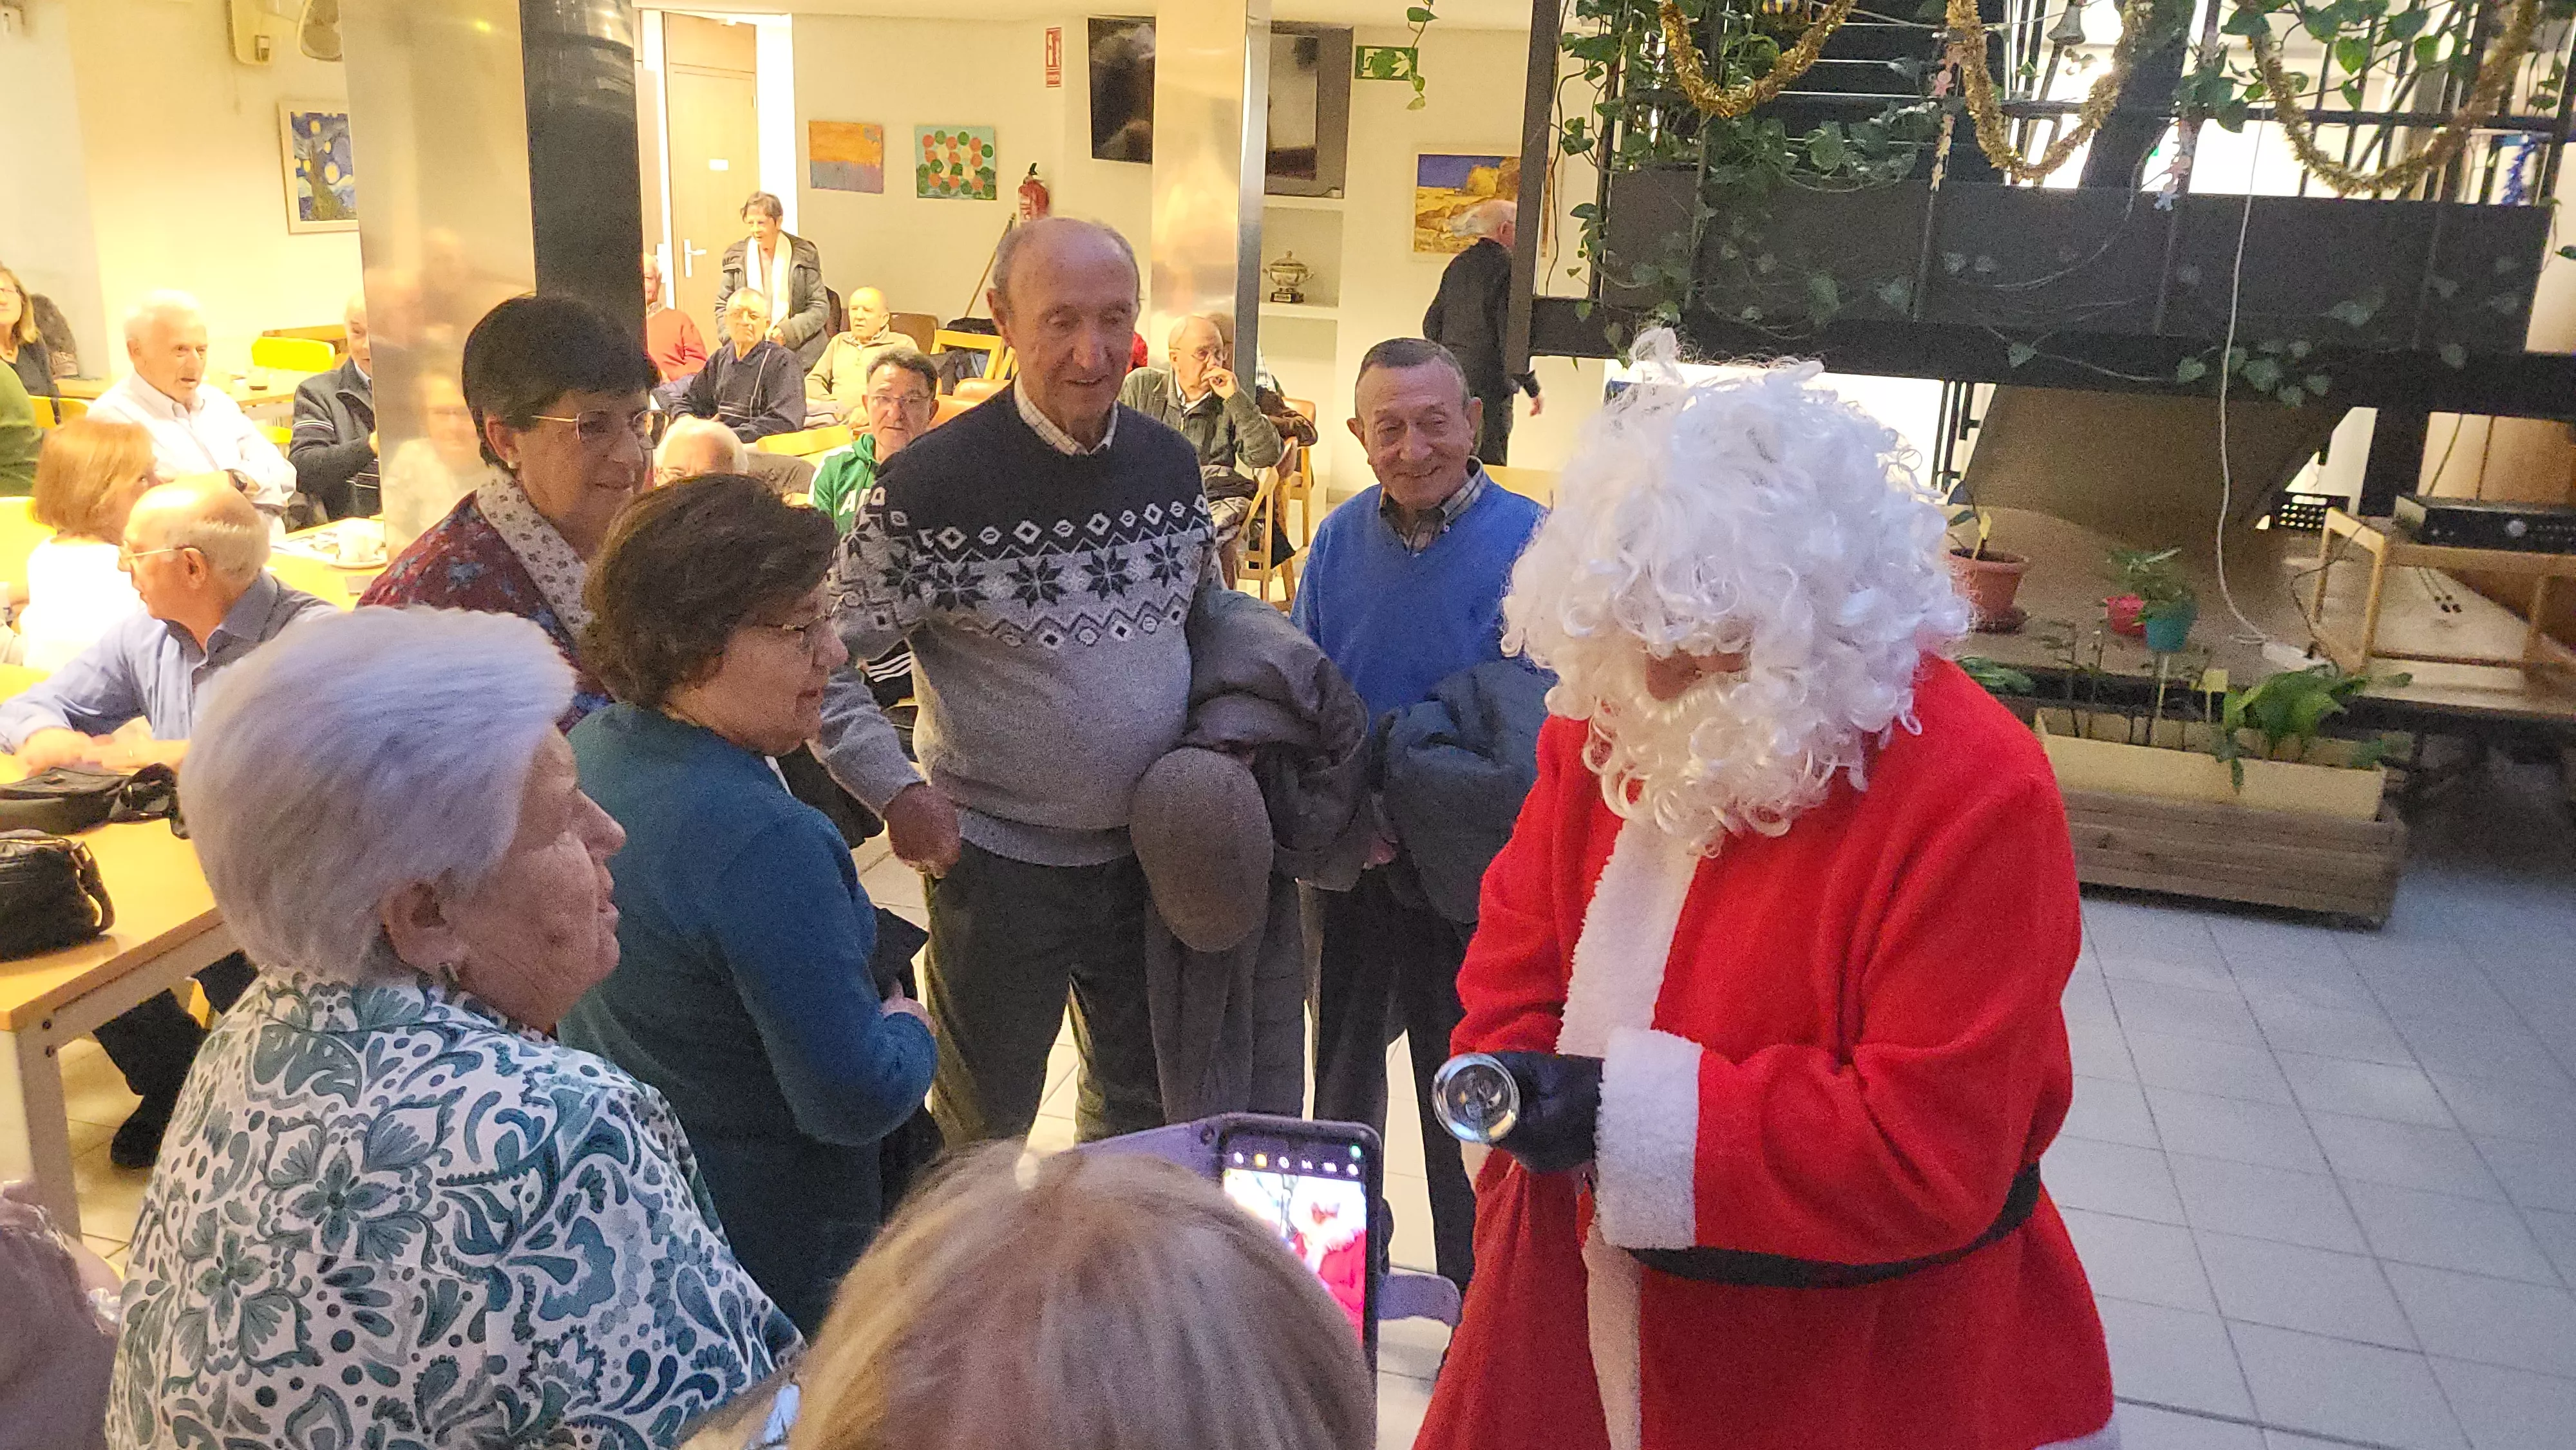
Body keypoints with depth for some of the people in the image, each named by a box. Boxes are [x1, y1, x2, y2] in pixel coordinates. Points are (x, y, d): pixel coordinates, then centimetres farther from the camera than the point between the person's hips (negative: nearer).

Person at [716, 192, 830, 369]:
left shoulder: (804, 254, 0)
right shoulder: (735, 257, 7)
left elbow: (820, 307, -1)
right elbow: (723, 306, 13)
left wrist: (787, 331, -15)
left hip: (799, 353, -2)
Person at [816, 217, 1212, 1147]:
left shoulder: (1170, 462, 0)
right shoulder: (932, 483, -17)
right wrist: (896, 795, -17)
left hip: (1150, 849, 5)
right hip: (1001, 861, -5)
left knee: (1143, 1102, 23)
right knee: (984, 1123, 14)